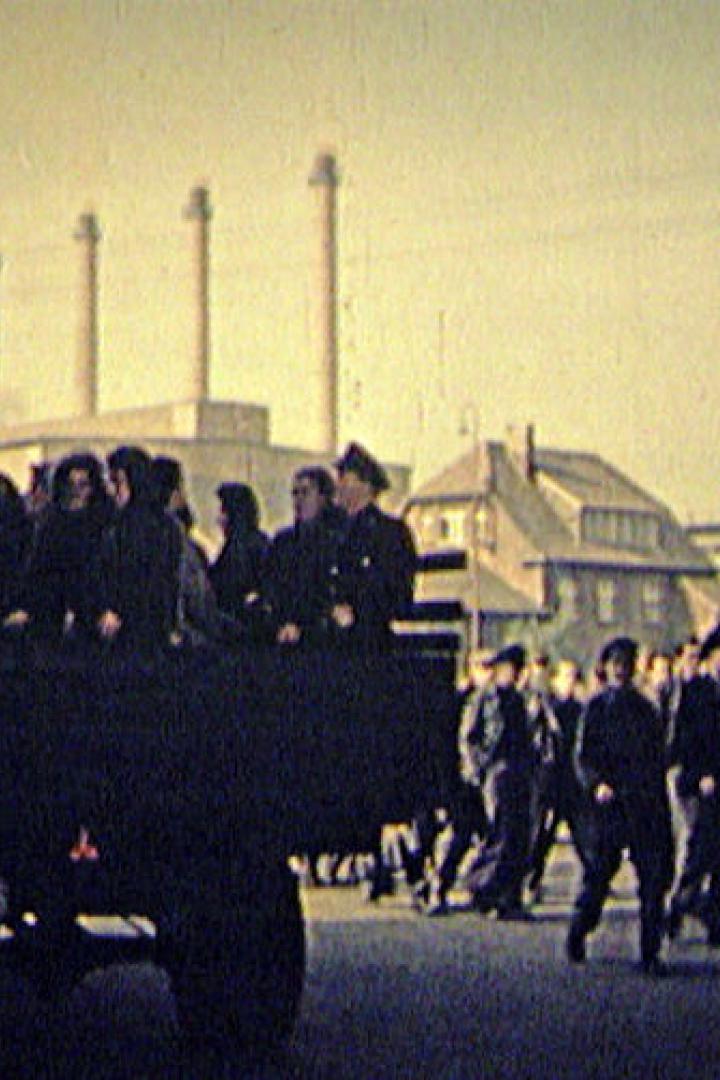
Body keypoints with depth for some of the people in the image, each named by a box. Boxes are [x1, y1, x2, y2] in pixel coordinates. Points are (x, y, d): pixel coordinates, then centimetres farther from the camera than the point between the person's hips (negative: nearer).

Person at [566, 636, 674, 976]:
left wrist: (661, 802, 10)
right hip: (610, 803, -2)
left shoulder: (646, 709, 16)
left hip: (647, 805, 2)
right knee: (598, 873, 2)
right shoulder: (596, 708, 6)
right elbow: (583, 756, 1)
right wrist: (597, 783, -18)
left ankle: (650, 953, 0)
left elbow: (659, 757, 18)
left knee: (654, 878, -5)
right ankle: (578, 932, 25)